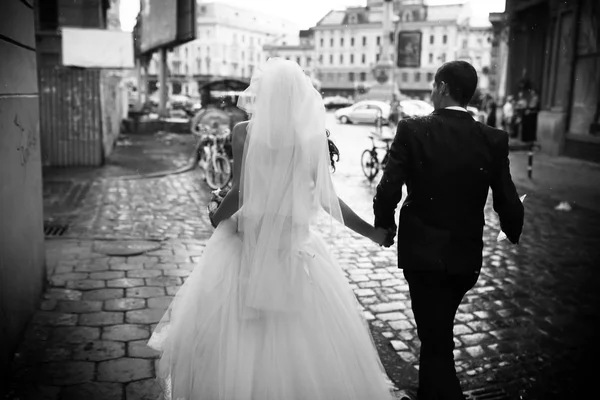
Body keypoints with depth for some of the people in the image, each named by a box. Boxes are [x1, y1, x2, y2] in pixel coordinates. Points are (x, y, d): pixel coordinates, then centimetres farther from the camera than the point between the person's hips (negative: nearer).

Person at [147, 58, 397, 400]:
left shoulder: (244, 131, -9)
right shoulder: (315, 136, -5)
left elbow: (240, 193, -13)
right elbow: (326, 199, -5)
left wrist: (217, 217, 8)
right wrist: (372, 232, 6)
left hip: (249, 243, -1)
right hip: (296, 244, 1)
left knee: (236, 331, 16)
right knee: (308, 338, 13)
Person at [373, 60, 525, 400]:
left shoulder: (412, 130, -13)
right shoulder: (494, 139, -6)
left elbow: (388, 190, -16)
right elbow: (507, 203, -3)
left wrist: (385, 225, 4)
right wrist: (513, 235, 18)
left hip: (423, 253, -4)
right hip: (467, 257, 4)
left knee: (436, 340, 7)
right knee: (437, 333, 26)